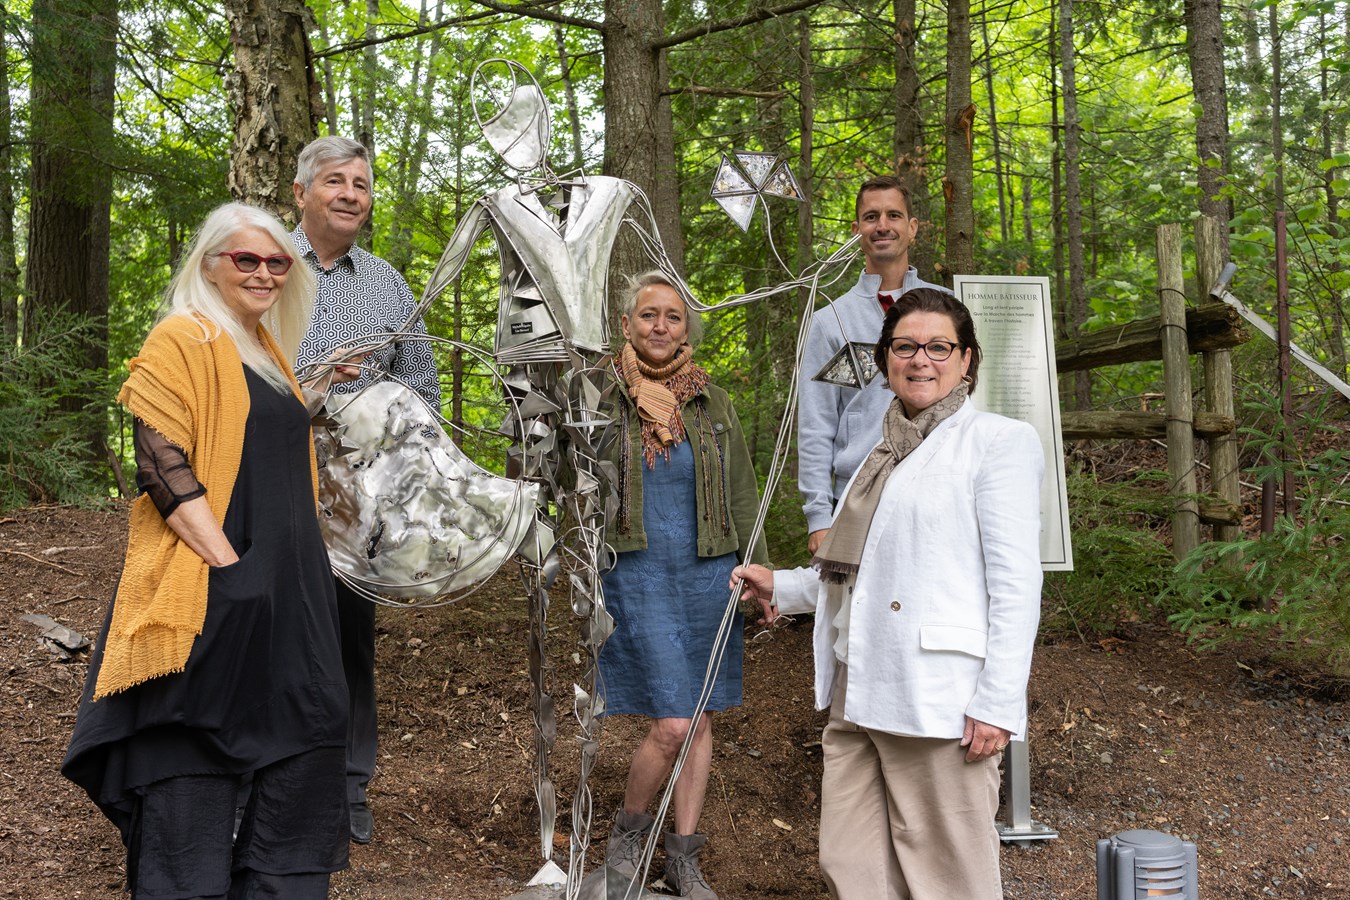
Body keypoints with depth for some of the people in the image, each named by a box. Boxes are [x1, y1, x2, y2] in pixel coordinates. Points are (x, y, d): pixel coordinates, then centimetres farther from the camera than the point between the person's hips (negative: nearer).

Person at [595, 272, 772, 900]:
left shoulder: (712, 403, 7)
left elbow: (742, 498, 11)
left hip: (707, 576, 3)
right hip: (637, 577, -3)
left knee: (700, 719, 7)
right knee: (672, 724, -10)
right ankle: (628, 830, 16)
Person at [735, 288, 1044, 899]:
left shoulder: (997, 441, -3)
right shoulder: (881, 453, 20)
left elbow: (1014, 583, -10)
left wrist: (998, 703, -16)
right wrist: (781, 588, 19)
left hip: (940, 704, -7)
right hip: (857, 699, 7)